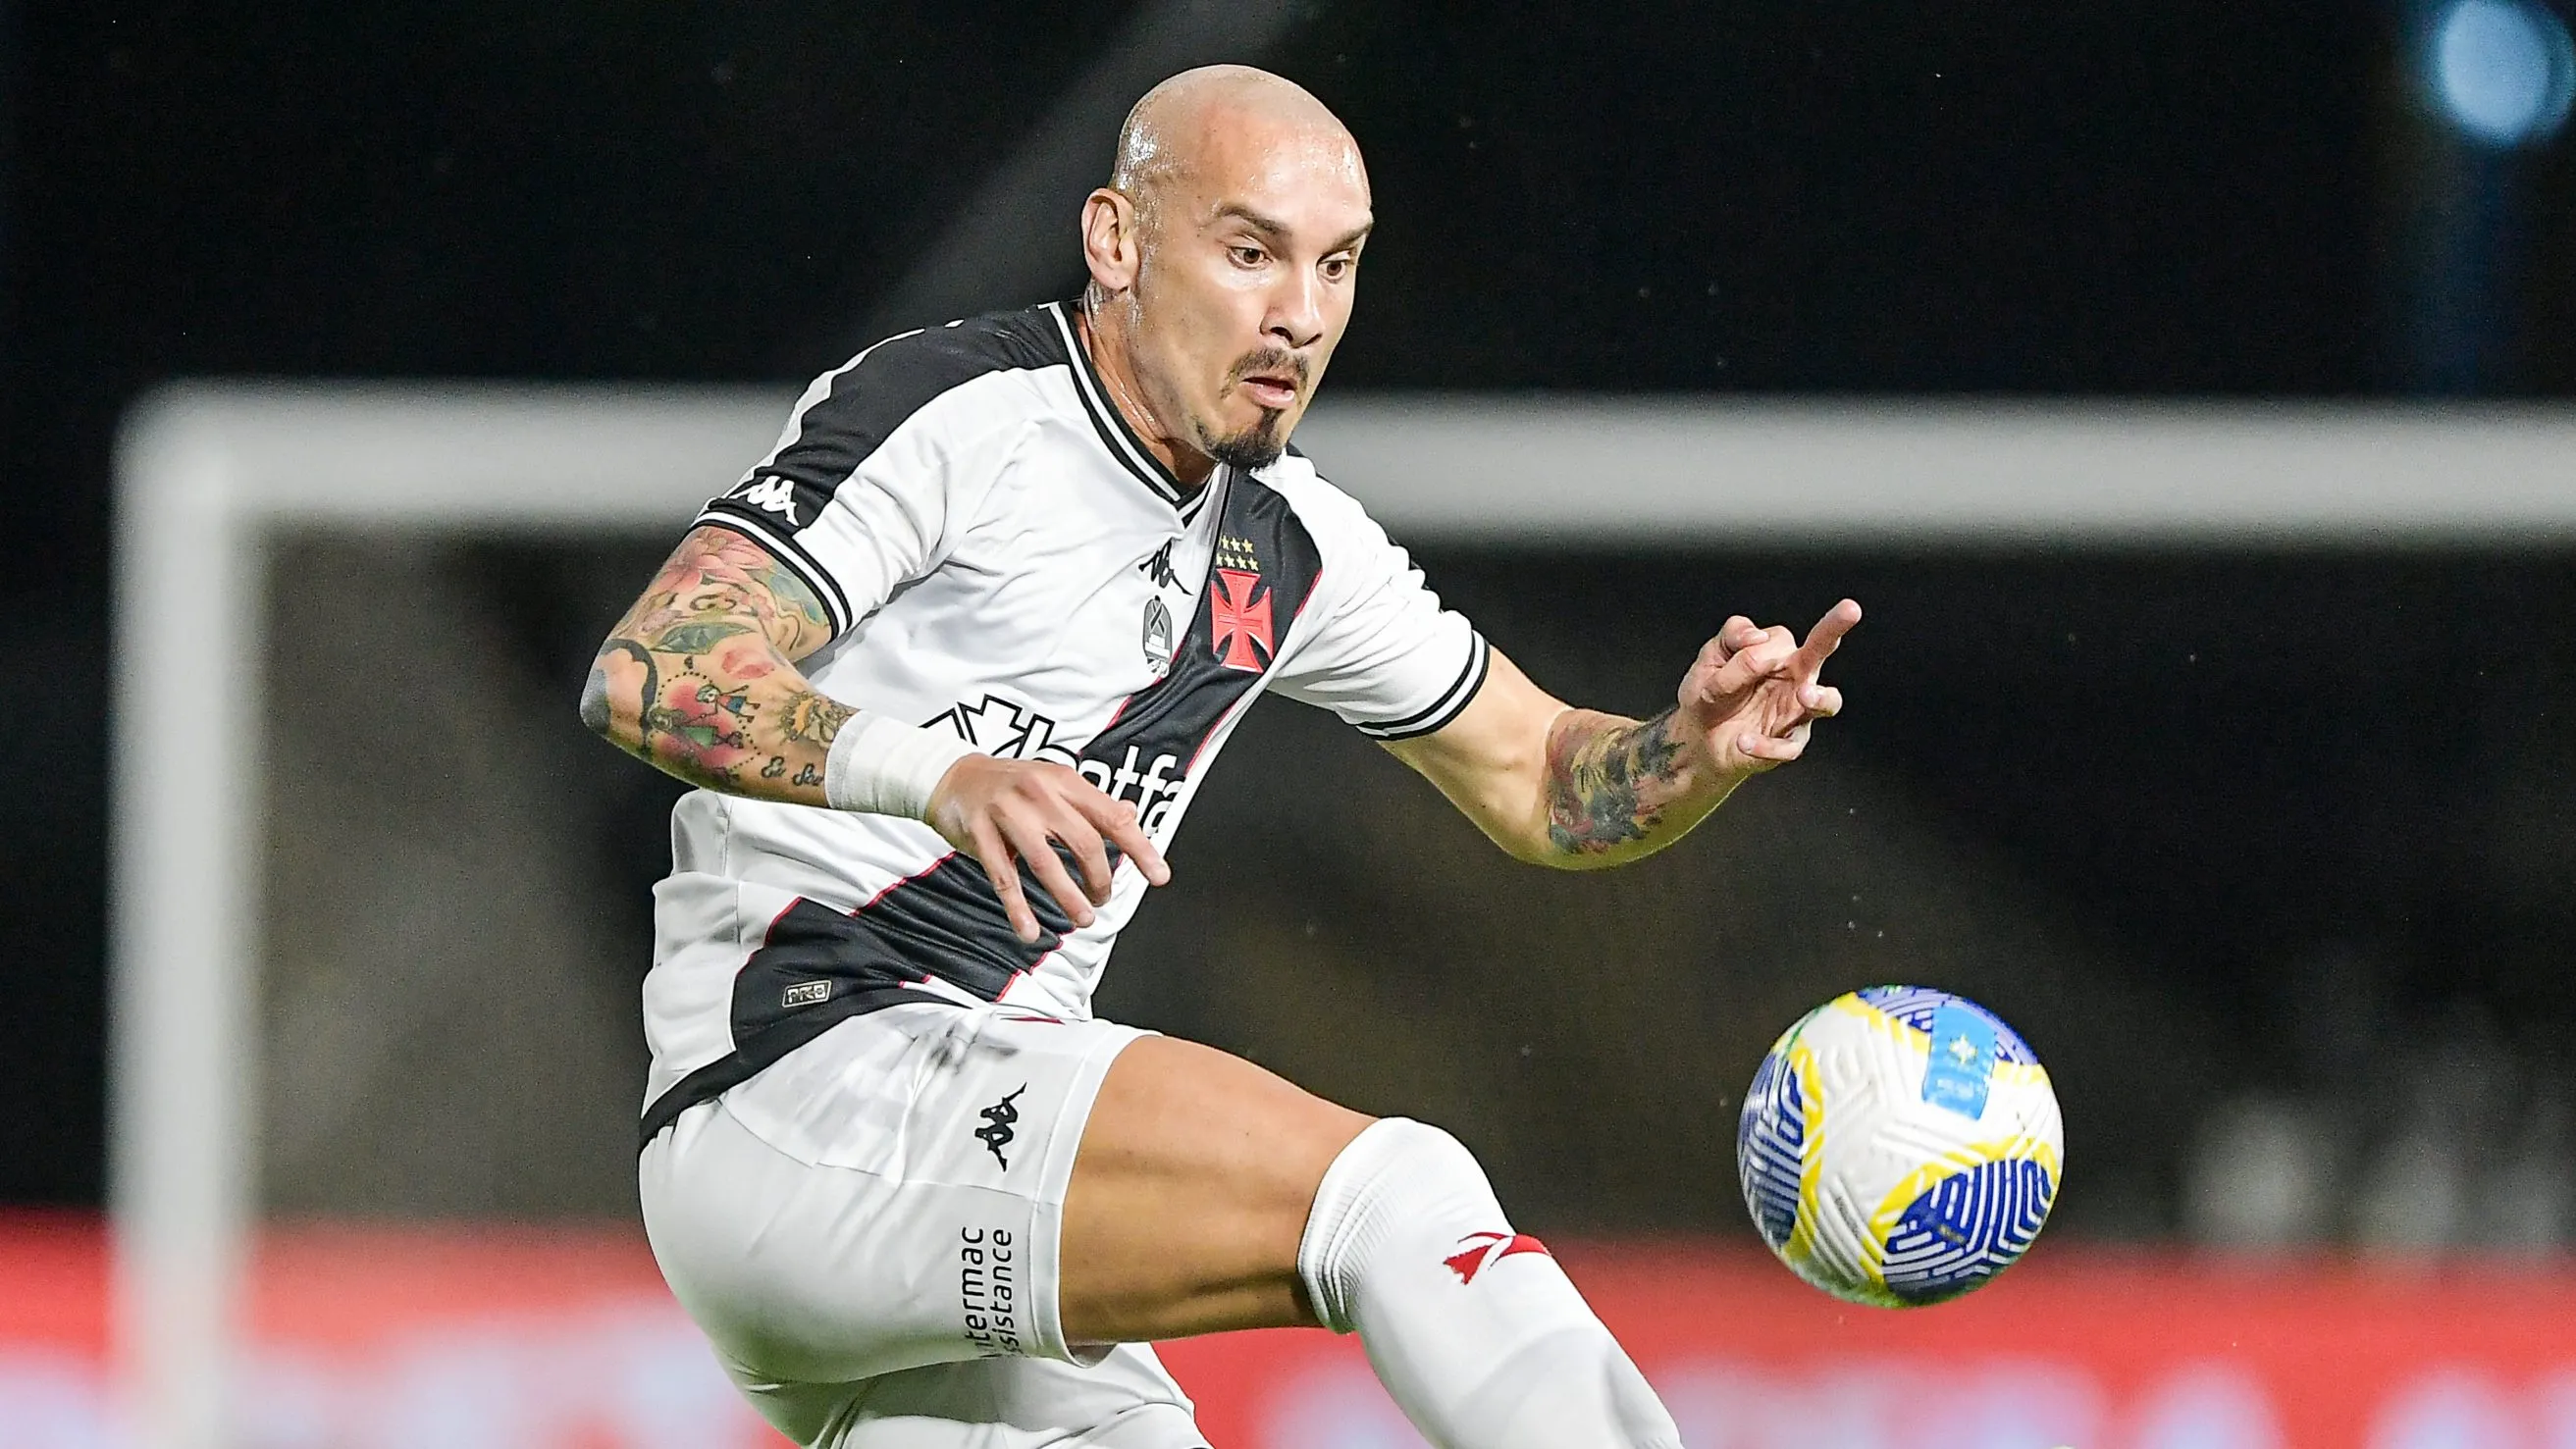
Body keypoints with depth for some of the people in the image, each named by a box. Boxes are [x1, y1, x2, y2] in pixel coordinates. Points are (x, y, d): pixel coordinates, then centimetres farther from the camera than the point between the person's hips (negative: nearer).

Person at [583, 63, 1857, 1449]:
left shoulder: (1286, 547, 16)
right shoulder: (952, 412, -8)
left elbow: (1538, 780, 25)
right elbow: (647, 673, -19)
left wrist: (1696, 749, 1)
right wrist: (938, 772, -36)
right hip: (799, 1068, -9)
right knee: (1394, 1190, -23)